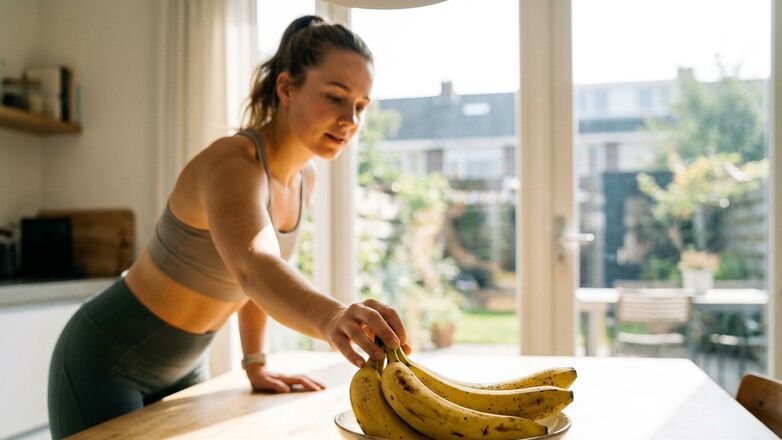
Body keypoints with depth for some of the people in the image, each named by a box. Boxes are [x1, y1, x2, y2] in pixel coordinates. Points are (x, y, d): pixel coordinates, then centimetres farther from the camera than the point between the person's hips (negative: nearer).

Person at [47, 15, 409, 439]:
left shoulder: (304, 176, -4)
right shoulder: (232, 164, -30)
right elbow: (252, 268, -50)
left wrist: (255, 363, 4)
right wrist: (331, 318, -69)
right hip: (106, 360, -7)